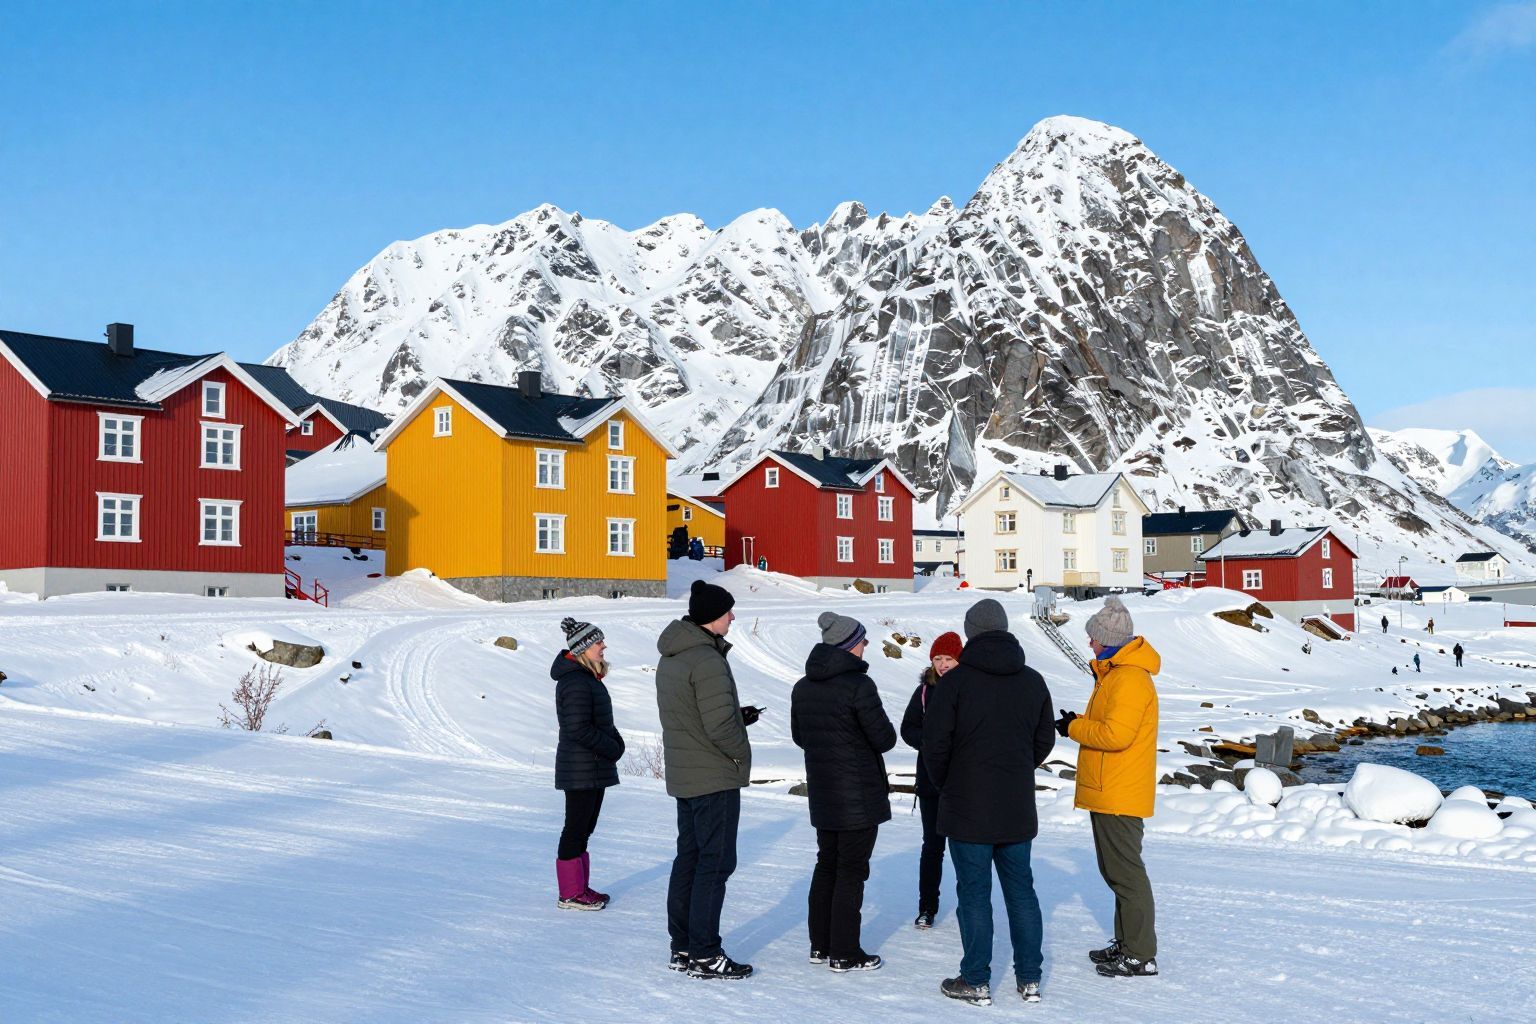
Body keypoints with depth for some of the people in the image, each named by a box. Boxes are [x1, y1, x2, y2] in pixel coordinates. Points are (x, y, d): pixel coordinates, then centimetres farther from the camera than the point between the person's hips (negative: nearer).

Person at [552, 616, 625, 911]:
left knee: (584, 828, 16)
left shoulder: (588, 677, 14)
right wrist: (612, 749, -14)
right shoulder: (576, 683, -20)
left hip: (594, 768, 10)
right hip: (581, 769, -10)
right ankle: (570, 894, 4)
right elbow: (579, 729, -24)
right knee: (576, 829, -3)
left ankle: (580, 886, 25)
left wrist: (616, 742, 3)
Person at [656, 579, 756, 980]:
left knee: (689, 858, 15)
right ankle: (705, 955, 0)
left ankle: (682, 948, 22)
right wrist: (742, 751, -6)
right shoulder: (707, 660, -21)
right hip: (715, 779, -9)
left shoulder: (670, 658, 10)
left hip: (682, 777, 9)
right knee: (715, 862, -3)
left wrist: (738, 716, 8)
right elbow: (720, 725, -24)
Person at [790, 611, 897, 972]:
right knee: (851, 871, 0)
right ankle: (845, 953, 4)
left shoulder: (802, 687, 5)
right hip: (859, 794, -7)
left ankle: (820, 945, 23)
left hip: (822, 793, 7)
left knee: (826, 864, 17)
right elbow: (885, 738, -15)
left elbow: (798, 736, 16)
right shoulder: (858, 685, -18)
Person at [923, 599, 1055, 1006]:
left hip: (967, 808, -4)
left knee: (973, 892, 3)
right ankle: (1029, 979, 17)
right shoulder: (1033, 681, 4)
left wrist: (945, 785, 7)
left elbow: (935, 744, -10)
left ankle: (976, 981, 8)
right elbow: (1044, 741, 12)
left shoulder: (954, 681, -12)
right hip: (1017, 807, 4)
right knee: (1021, 888, 12)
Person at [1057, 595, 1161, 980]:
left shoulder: (1130, 679, -18)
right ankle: (1126, 943, 26)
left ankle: (1141, 956, -1)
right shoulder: (1116, 672, 16)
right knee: (1116, 871, 17)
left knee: (1126, 872, -6)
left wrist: (1074, 728, -13)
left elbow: (1117, 734, -26)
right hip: (1108, 792, 11)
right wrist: (1081, 722, 3)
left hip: (1119, 796, -11)